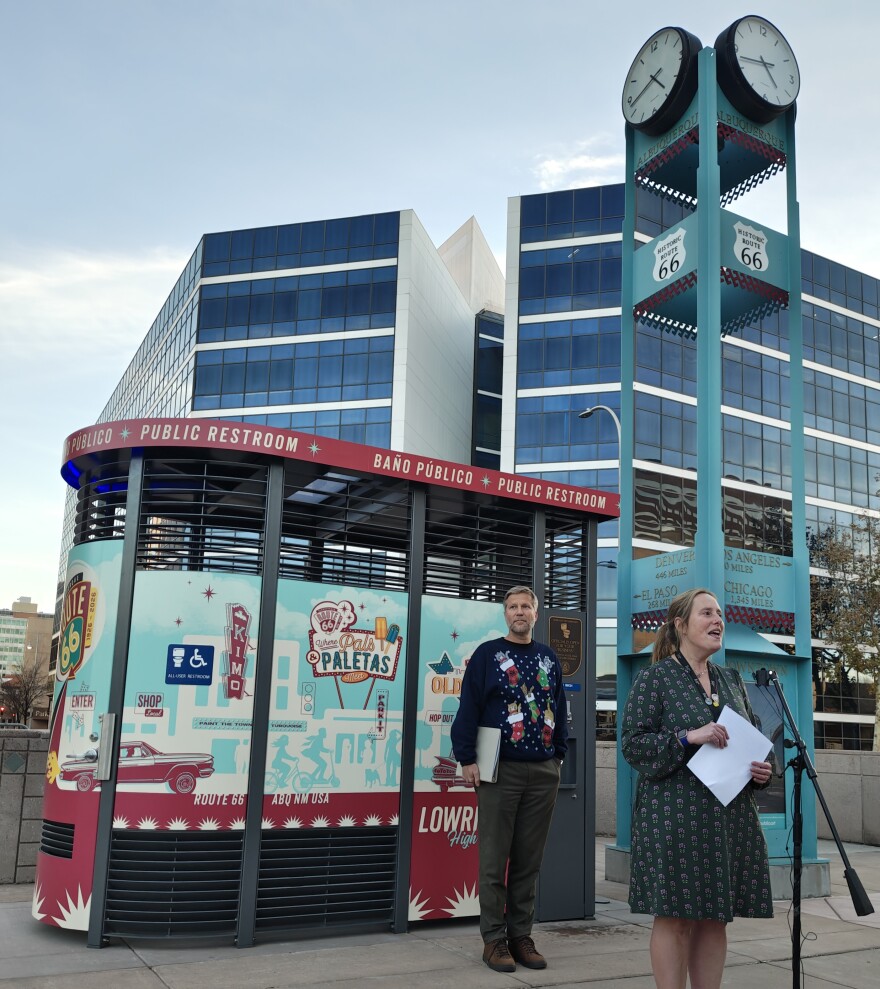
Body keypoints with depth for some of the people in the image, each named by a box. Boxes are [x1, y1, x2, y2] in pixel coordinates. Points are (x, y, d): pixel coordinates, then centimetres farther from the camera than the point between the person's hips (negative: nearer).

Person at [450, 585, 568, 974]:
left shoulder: (549, 658, 13)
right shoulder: (487, 654, -1)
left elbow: (559, 709, 16)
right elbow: (468, 708, -6)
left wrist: (559, 754, 11)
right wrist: (467, 759, -11)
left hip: (543, 771, 4)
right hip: (500, 769, -4)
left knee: (529, 859, 9)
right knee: (495, 858, 1)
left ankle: (521, 935, 18)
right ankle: (494, 938, 10)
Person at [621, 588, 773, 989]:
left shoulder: (731, 679, 15)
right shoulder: (656, 677, -2)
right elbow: (633, 743, -8)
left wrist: (762, 770, 0)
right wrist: (688, 738, -19)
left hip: (729, 817, 6)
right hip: (675, 816, -5)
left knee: (716, 918, 9)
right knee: (675, 917, -3)